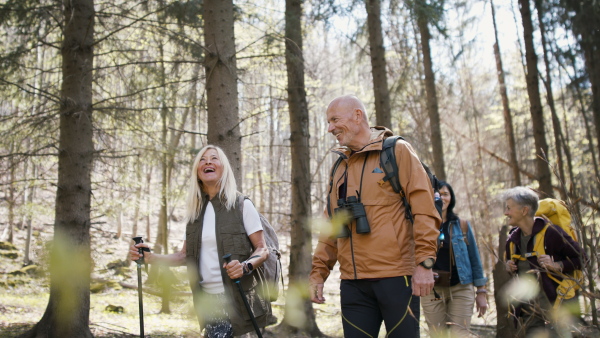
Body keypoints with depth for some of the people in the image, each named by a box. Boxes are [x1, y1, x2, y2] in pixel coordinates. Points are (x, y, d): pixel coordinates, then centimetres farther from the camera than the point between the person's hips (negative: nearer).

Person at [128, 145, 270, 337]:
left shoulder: (242, 205, -4)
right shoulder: (194, 211, 11)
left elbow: (262, 250, -5)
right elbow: (186, 256, 14)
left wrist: (246, 266, -25)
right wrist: (150, 258, -1)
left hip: (238, 298, -5)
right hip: (208, 299, 5)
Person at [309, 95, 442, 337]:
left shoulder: (397, 151, 0)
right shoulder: (340, 167, 16)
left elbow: (424, 210, -6)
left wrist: (424, 263, -14)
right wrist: (318, 272, 11)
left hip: (395, 277, -5)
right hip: (353, 283, 5)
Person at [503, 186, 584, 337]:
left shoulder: (551, 232, -12)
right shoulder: (513, 238, 9)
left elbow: (581, 258, -8)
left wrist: (557, 266, -20)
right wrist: (510, 267, 5)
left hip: (553, 306, -6)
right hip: (528, 308, 6)